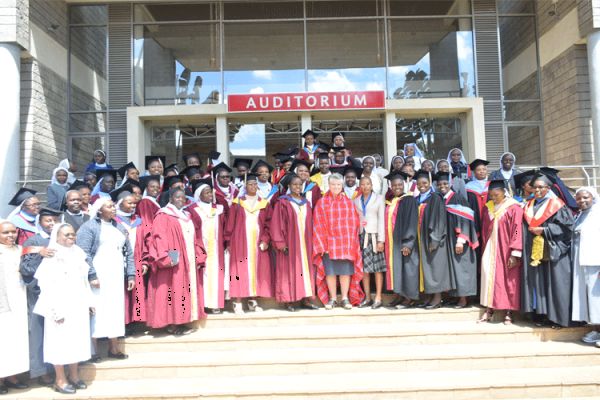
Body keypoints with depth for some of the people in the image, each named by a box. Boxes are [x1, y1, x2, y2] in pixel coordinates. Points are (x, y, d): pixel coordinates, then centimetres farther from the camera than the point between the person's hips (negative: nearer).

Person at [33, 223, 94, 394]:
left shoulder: (78, 254, 12)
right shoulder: (52, 257, -9)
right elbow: (47, 285, -14)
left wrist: (89, 301, 14)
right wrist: (56, 310, -19)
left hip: (78, 306, 6)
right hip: (61, 308, -6)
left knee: (77, 340, 11)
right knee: (61, 342, 1)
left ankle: (74, 375, 23)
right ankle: (60, 380, 11)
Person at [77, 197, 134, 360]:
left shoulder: (119, 228, 17)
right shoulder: (89, 227, -2)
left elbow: (128, 252, 16)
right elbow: (84, 253, -12)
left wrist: (131, 274, 8)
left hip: (116, 277, 6)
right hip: (98, 278, -5)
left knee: (116, 310, 6)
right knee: (96, 310, -4)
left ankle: (114, 348, 14)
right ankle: (92, 350, 4)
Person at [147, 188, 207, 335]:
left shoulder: (187, 217, 17)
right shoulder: (163, 216, -5)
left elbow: (196, 239, 17)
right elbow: (160, 239, -14)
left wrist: (199, 257, 9)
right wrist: (166, 258, -23)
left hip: (189, 261, 8)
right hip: (173, 262, -7)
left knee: (186, 291, 7)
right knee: (173, 291, -6)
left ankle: (180, 321, 13)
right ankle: (172, 324, -1)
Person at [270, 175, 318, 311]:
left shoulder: (306, 203, 13)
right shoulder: (283, 202, -3)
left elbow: (310, 224, 14)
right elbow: (276, 223, -7)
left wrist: (311, 241, 7)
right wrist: (280, 243, -14)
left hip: (305, 243, 5)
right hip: (289, 243, -5)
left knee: (305, 269, 5)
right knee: (289, 270, -2)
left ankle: (305, 299, 10)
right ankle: (288, 300, 3)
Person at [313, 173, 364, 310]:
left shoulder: (348, 202, 9)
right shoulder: (321, 203, 4)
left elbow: (354, 222, 8)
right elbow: (318, 225, 1)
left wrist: (351, 241, 0)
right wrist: (322, 245, -6)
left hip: (346, 243, 1)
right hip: (329, 243, -1)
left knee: (346, 271, 0)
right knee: (330, 272, 1)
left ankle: (345, 298, 12)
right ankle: (332, 299, 12)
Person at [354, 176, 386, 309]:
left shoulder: (379, 198, 4)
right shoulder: (356, 201, 14)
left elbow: (382, 219, -2)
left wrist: (381, 240, -9)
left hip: (374, 235, -3)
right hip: (362, 236, 3)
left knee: (378, 268, -3)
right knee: (364, 268, 2)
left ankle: (378, 298, 2)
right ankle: (367, 298, 9)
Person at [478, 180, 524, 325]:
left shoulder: (514, 208, -7)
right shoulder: (488, 208, 8)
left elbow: (517, 231, -11)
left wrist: (515, 254, -16)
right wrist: (484, 250, 10)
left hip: (506, 251, -4)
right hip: (490, 251, 4)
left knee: (507, 281, 2)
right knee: (489, 278, 2)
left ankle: (508, 313, 10)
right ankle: (489, 311, 8)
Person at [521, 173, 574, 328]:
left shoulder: (557, 205, -3)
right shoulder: (529, 206, 13)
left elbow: (566, 226, -9)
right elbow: (525, 225, 18)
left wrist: (544, 230, -14)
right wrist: (530, 230, -2)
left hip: (552, 251, -5)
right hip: (534, 250, 5)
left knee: (553, 281, -3)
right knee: (536, 281, 4)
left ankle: (556, 316, 4)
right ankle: (539, 313, 10)